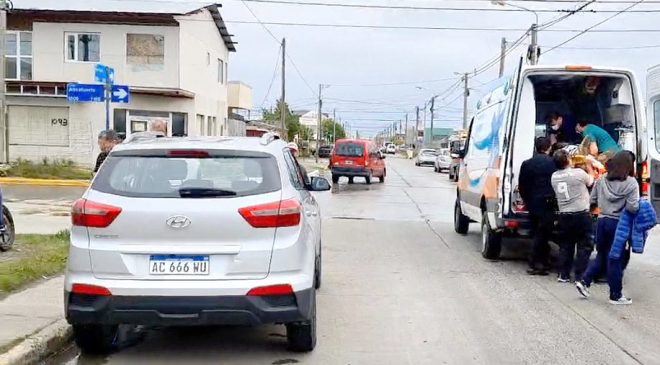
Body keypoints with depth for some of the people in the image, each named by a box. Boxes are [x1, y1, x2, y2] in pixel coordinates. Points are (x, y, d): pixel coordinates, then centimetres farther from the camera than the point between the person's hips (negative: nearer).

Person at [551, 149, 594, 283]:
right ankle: (580, 276, 2)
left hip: (564, 215, 5)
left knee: (565, 246, 14)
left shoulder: (554, 176, 2)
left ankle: (563, 275, 15)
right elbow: (590, 182, 8)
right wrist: (589, 168, 25)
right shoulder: (579, 173, -12)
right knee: (584, 246, 3)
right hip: (581, 215, -5)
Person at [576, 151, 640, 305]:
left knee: (601, 256, 19)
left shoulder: (602, 179, 3)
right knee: (614, 259, 3)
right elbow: (632, 207, -17)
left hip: (602, 221, 4)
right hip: (618, 224, -4)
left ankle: (584, 281, 10)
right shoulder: (631, 183, -11)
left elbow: (592, 200, 9)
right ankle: (615, 295, 13)